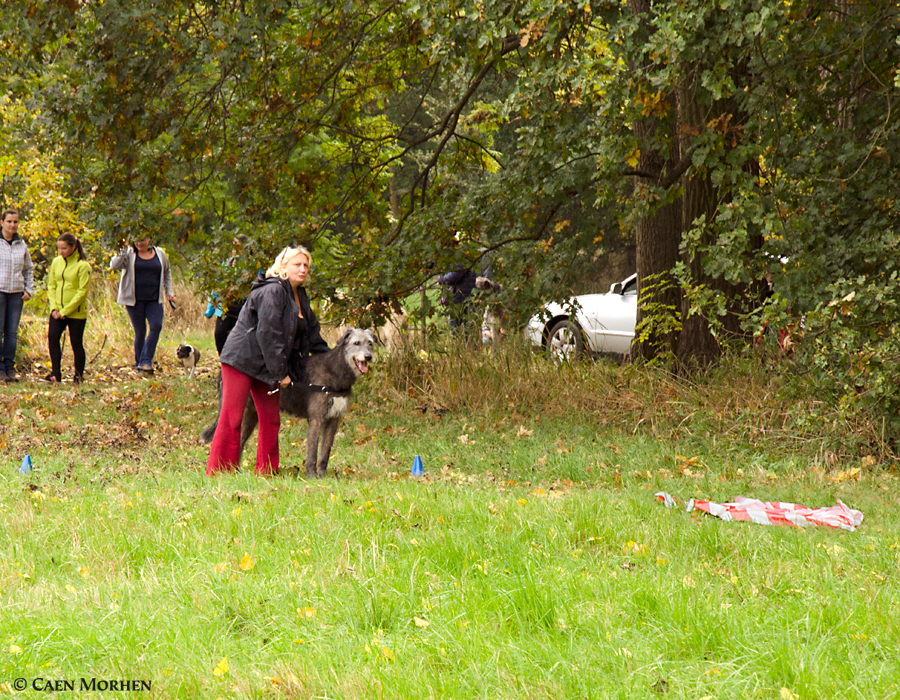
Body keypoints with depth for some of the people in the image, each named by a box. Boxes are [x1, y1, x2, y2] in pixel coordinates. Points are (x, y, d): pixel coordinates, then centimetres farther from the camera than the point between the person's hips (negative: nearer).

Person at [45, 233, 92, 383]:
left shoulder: (82, 266, -11)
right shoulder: (56, 262, 6)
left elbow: (82, 292, -13)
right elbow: (51, 285, 10)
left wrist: (65, 311, -15)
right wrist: (54, 308, -4)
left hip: (76, 313, -5)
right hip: (57, 312, 5)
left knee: (76, 343, 3)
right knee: (52, 338, -4)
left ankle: (79, 375, 14)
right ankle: (55, 373, 5)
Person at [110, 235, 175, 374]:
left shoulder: (160, 253, 9)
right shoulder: (129, 253, 1)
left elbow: (167, 273, 23)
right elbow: (114, 266, -13)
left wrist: (169, 292, 16)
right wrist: (122, 251, -25)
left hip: (154, 300, 2)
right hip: (135, 300, -2)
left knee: (156, 326, -17)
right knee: (140, 331, -1)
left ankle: (146, 361, -15)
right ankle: (139, 364, 12)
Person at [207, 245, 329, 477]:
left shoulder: (300, 296, 13)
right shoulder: (272, 292, -16)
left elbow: (311, 333, 22)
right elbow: (268, 334, -20)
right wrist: (280, 372, -18)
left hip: (265, 366, 9)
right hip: (242, 360, -9)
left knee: (271, 421, 6)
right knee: (231, 419, -8)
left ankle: (266, 473, 12)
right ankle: (219, 473, -5)